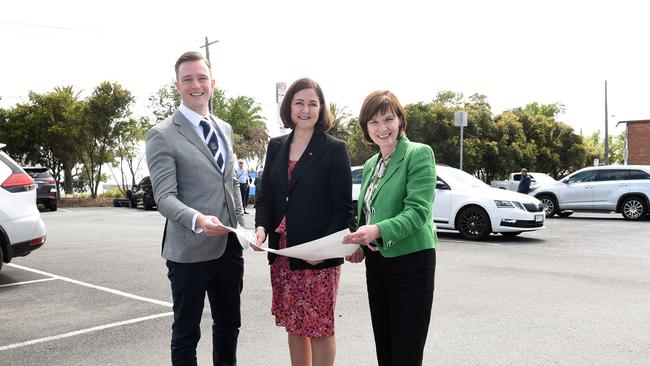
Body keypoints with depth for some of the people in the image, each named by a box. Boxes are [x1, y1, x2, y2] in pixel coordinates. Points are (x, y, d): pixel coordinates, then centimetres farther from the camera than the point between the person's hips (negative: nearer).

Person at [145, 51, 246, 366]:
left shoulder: (224, 129, 12)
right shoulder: (162, 135, -10)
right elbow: (164, 196, -17)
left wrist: (241, 227, 14)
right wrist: (197, 219, -34)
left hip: (230, 247, 6)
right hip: (190, 250, -6)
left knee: (229, 325, 19)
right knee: (186, 332, 9)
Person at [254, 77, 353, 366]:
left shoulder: (334, 149, -4)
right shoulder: (276, 147, 10)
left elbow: (343, 208, -7)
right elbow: (265, 197, 11)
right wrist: (261, 227, -9)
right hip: (282, 254, 5)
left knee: (320, 327, 4)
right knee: (294, 326, 14)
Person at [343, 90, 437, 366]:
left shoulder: (419, 154, -8)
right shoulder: (370, 165, 14)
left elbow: (418, 211, -18)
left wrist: (378, 231, -31)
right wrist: (361, 245, 1)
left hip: (410, 262, -7)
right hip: (375, 264, 7)